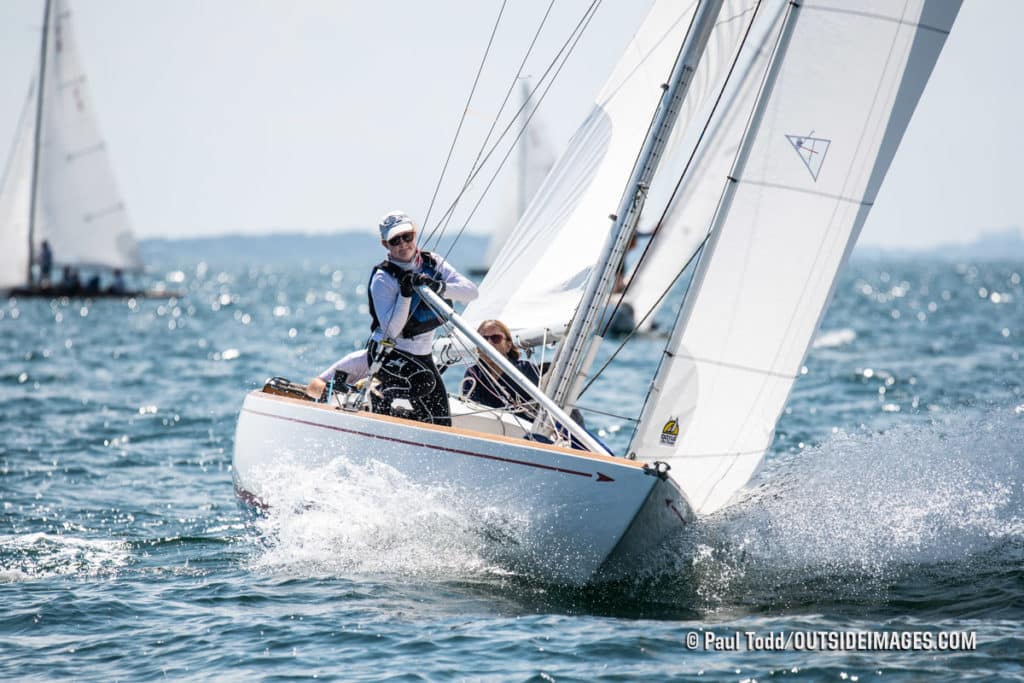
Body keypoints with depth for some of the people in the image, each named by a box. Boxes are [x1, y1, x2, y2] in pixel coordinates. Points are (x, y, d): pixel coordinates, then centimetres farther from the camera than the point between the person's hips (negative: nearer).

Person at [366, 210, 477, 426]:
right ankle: (380, 399, -8)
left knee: (441, 424, 2)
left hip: (421, 354, 6)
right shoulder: (383, 278, -16)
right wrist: (405, 294, -34)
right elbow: (391, 330, -24)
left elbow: (471, 291, -14)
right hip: (388, 353, -6)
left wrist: (438, 287, -32)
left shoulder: (432, 263, 0)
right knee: (424, 381, -35)